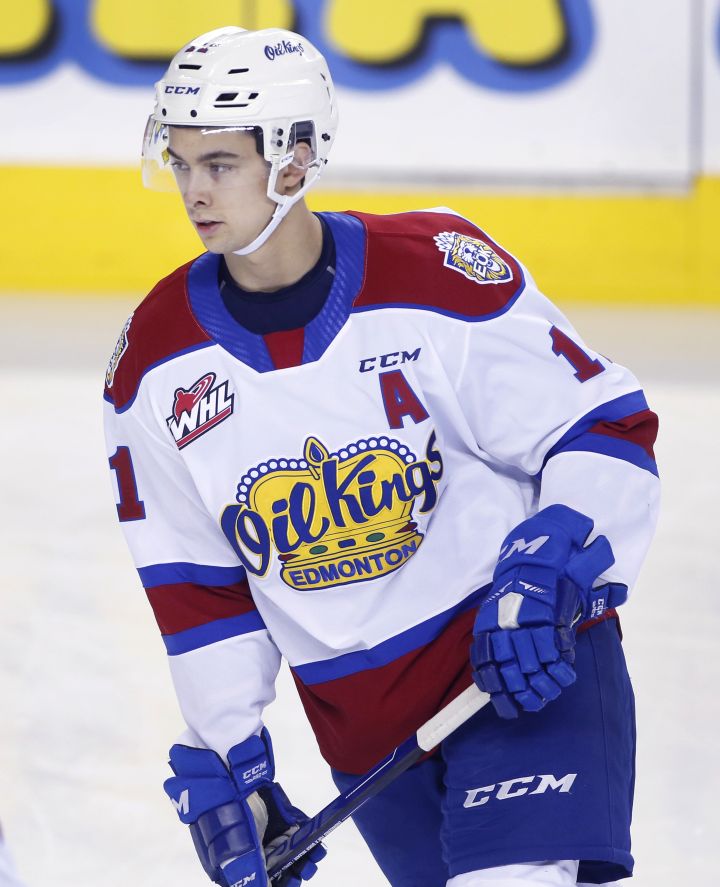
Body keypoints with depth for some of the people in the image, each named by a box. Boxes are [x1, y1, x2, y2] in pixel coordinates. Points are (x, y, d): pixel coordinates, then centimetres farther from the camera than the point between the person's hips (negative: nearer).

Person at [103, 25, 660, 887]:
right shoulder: (156, 362, -1)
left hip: (530, 657, -4)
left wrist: (544, 574, -22)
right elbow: (195, 584, 8)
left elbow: (605, 428, -9)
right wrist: (223, 760, 5)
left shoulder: (439, 275, -15)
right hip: (356, 713, 5)